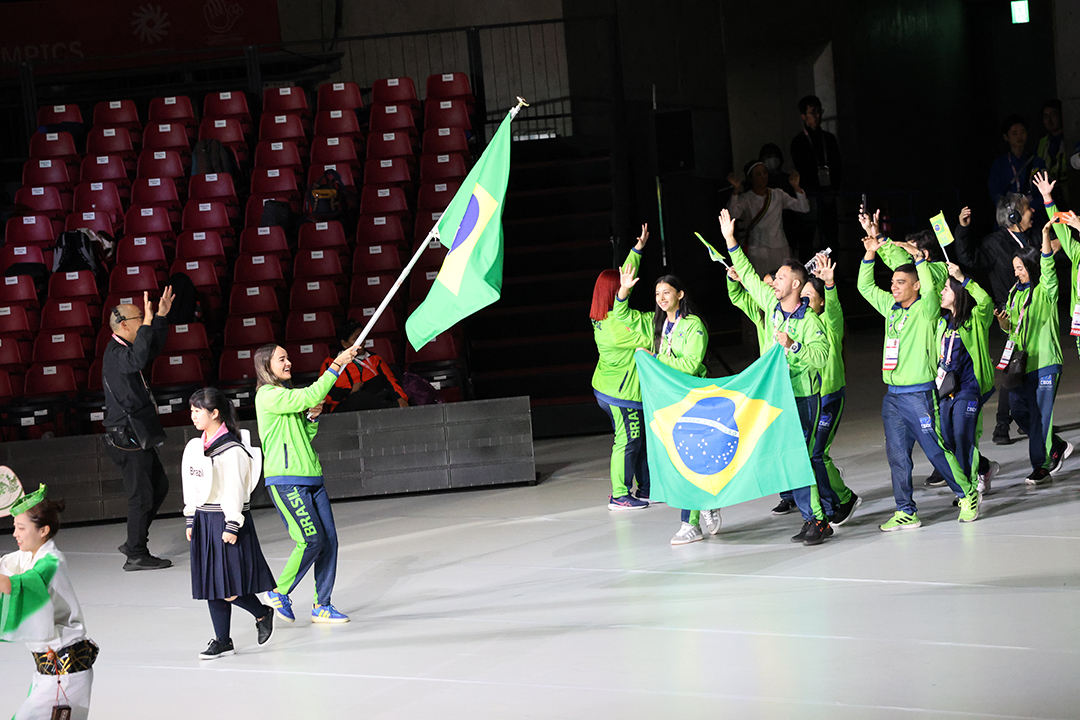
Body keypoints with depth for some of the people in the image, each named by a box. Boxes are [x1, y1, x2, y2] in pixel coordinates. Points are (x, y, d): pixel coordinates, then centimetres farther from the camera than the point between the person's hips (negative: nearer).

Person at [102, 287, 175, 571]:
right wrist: (148, 322, -35)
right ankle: (136, 555, 1)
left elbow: (152, 350, 31)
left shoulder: (124, 349, 14)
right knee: (141, 495, -6)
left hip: (139, 435, 10)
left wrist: (161, 317, 23)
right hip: (128, 437, -10)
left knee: (159, 486, 17)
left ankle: (134, 542, 24)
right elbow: (137, 361, -39)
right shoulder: (115, 353, -17)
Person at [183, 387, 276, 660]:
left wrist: (232, 526, -16)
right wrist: (191, 521, 15)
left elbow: (235, 490, -15)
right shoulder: (194, 447, 10)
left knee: (229, 589, -7)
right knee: (210, 585, 8)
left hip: (227, 520, -8)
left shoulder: (232, 449, -14)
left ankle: (263, 613, 18)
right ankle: (222, 640, 15)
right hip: (204, 521, 8)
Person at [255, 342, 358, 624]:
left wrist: (312, 417, 7)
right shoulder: (268, 395, -8)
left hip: (311, 478, 9)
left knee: (329, 539, 1)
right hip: (285, 481, -9)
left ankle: (321, 605, 7)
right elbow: (311, 395, -20)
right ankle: (279, 592, 3)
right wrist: (336, 364, -18)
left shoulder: (288, 396, 22)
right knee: (311, 540, -14)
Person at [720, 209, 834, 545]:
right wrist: (730, 241, 17)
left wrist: (793, 345, -28)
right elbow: (749, 277, 17)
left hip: (802, 397, -7)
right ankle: (815, 516, 12)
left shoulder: (810, 321, -11)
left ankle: (819, 520, -4)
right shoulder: (771, 305, 8)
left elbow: (820, 356, -19)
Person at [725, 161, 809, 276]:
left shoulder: (778, 195, 10)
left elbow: (804, 208, 3)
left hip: (780, 249, 3)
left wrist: (796, 187, -10)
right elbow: (733, 214, -19)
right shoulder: (745, 199, 1)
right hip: (758, 251, -3)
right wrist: (736, 190, -25)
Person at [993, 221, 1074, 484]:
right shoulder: (1015, 293, 15)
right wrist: (1003, 322, -2)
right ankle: (1057, 446, 24)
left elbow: (1047, 266, -22)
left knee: (1040, 414, -6)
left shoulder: (1046, 290, -3)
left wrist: (1045, 236, -33)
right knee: (1018, 409, 5)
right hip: (1021, 362, 7)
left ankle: (1041, 465, 3)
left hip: (1044, 362, -7)